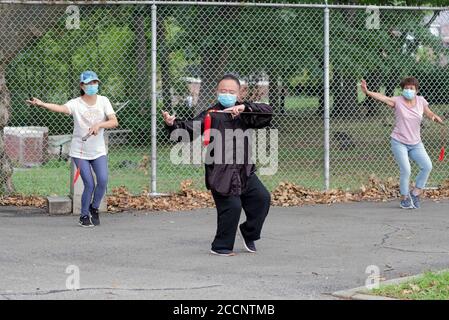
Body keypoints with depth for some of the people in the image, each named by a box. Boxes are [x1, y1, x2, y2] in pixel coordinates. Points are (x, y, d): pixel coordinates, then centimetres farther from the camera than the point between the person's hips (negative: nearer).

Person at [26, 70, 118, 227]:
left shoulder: (103, 101, -3)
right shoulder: (76, 104, -12)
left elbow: (114, 121, -11)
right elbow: (61, 108, -33)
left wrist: (99, 125, -30)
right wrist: (42, 104, -52)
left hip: (99, 151, 2)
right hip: (80, 152, -2)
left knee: (103, 180, -14)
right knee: (89, 184, -8)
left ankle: (94, 208, 13)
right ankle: (84, 216, 13)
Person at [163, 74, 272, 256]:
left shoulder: (245, 115, 9)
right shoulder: (211, 114, -3)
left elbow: (267, 113, -4)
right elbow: (189, 129, -10)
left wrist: (244, 107, -19)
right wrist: (173, 124, -30)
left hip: (244, 171, 5)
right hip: (220, 173, -5)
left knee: (262, 198, 2)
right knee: (232, 206, -13)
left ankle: (249, 232, 26)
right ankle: (221, 246, 3)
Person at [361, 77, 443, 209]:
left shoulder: (421, 101, 3)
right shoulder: (397, 101, -9)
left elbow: (429, 113, 17)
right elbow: (382, 97, -24)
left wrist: (435, 117, -7)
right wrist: (367, 92, -40)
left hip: (416, 143, 4)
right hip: (399, 142, -4)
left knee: (427, 166, -8)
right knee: (406, 170, -13)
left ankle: (415, 193, 10)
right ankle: (404, 198, 8)